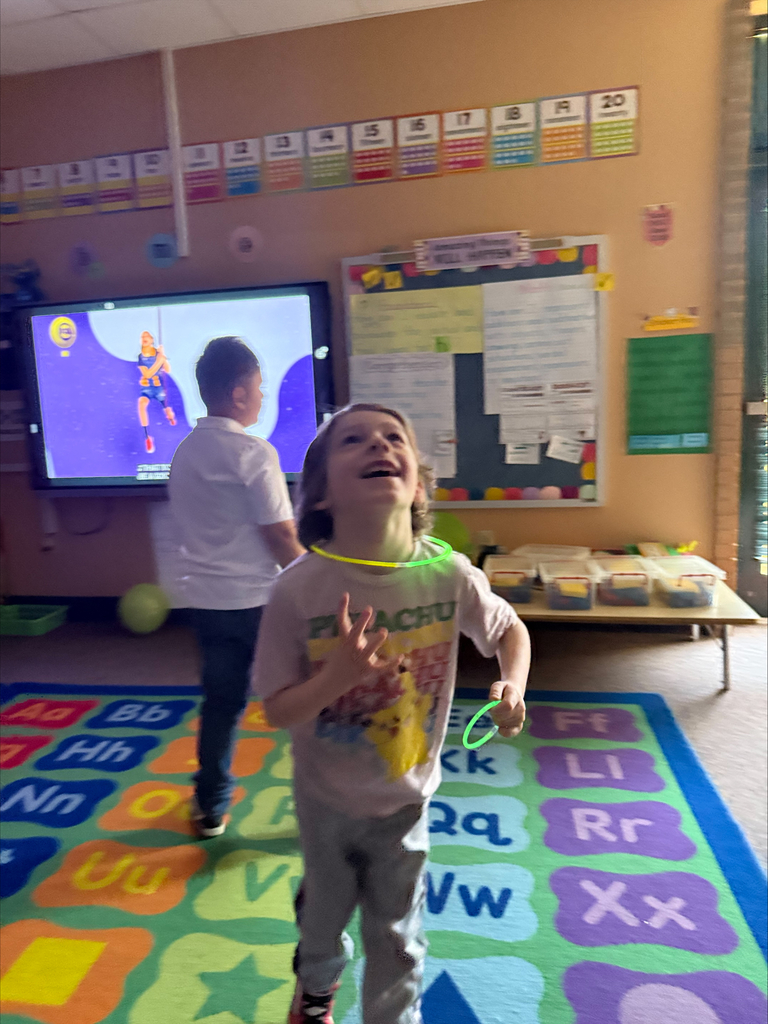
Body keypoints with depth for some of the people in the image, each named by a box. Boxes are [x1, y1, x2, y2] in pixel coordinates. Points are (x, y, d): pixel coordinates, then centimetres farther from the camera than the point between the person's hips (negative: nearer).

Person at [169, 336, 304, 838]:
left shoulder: (184, 452, 7)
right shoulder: (253, 452, -17)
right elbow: (282, 539, -17)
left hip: (206, 599, 7)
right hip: (258, 600, -7)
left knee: (221, 702, 19)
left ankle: (211, 808, 31)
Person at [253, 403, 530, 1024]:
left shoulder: (448, 574, -22)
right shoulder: (298, 589, -27)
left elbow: (510, 629, -2)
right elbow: (277, 711, -18)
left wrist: (514, 687, -19)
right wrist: (337, 675, -36)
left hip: (403, 798, 0)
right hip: (325, 798, 0)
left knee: (397, 935, 21)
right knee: (324, 911, 29)